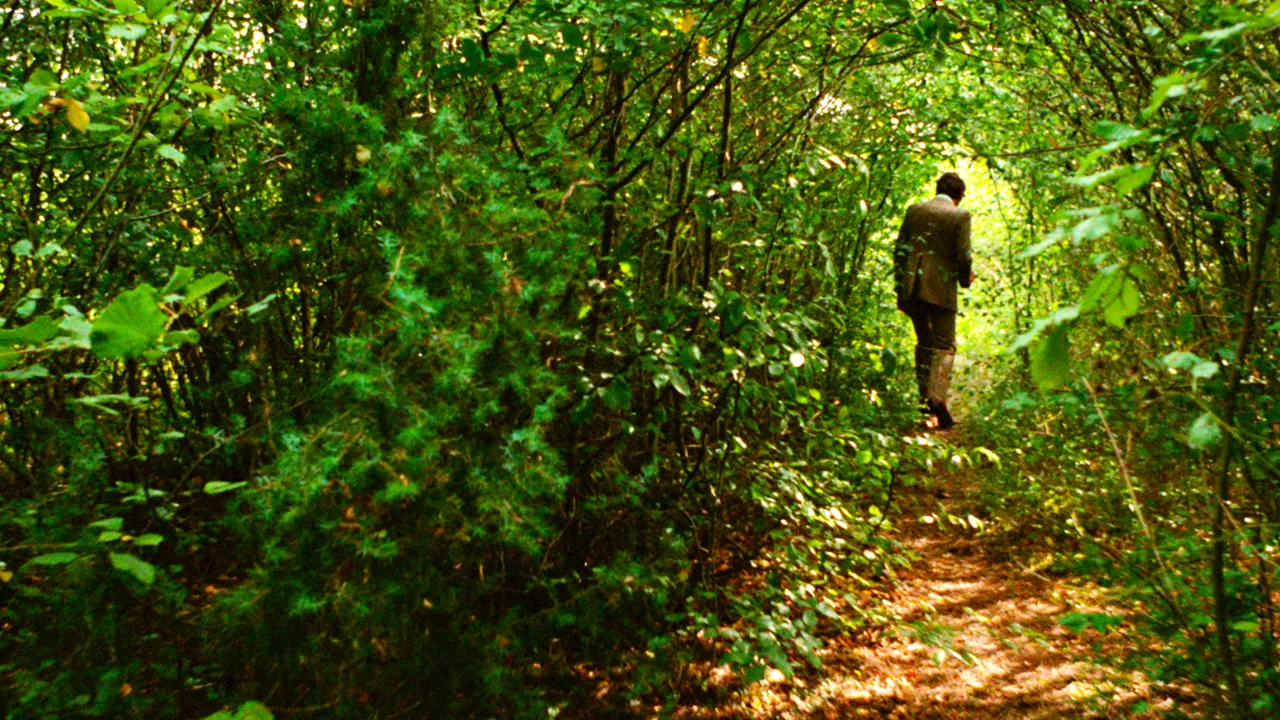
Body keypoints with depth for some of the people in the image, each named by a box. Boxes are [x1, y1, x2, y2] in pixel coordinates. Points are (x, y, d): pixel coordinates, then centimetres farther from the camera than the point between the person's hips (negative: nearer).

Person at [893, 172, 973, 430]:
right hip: (941, 288, -4)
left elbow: (900, 249, 7)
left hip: (913, 287, 4)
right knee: (944, 345, 2)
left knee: (924, 342, 17)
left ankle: (924, 398, 19)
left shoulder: (915, 210, 8)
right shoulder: (960, 216, -3)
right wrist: (965, 279, 12)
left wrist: (900, 287, 11)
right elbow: (963, 254, -8)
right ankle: (937, 396, -18)